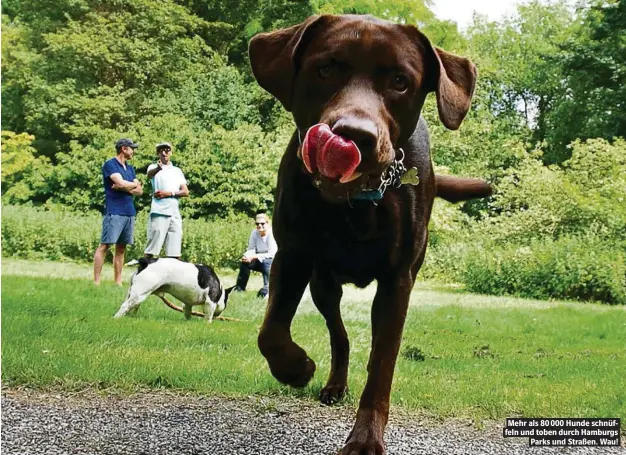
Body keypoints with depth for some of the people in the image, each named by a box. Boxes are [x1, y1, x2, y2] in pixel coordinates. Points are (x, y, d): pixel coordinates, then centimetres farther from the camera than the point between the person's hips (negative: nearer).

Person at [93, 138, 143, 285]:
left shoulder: (130, 169, 20)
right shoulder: (110, 165, -3)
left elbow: (140, 191, 11)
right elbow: (121, 183, -17)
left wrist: (125, 187, -7)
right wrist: (135, 184, 3)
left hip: (129, 213, 7)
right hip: (114, 212, -7)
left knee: (121, 248, 7)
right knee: (105, 245, -9)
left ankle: (118, 282, 8)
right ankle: (96, 282, -9)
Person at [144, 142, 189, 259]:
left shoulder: (177, 171, 19)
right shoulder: (154, 167, 6)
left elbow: (186, 192, 9)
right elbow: (149, 175, -20)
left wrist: (169, 193, -7)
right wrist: (158, 168, -42)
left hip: (175, 214, 4)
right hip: (159, 213, -4)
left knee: (175, 252, 3)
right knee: (151, 249, -8)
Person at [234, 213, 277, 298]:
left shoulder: (272, 234, -23)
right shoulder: (254, 233, -8)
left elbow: (271, 254, -29)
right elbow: (251, 250, -7)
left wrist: (254, 256, -35)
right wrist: (247, 256, -31)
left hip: (272, 262, -5)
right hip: (260, 262, 5)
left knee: (266, 262, -36)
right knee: (245, 262, -19)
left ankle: (267, 289, -32)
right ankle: (240, 288, -8)